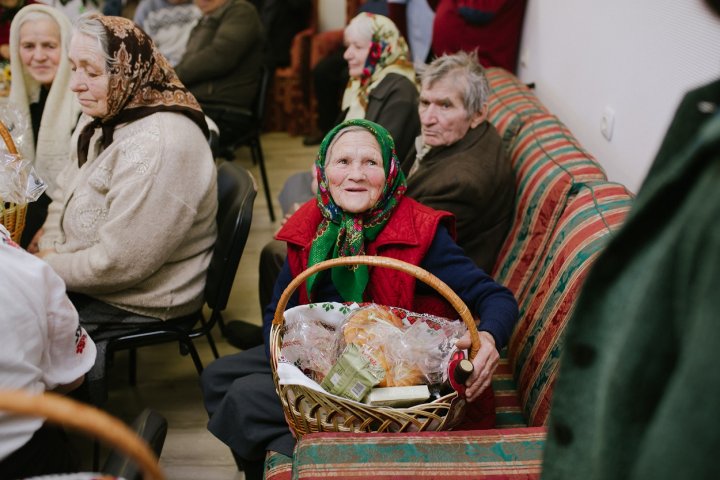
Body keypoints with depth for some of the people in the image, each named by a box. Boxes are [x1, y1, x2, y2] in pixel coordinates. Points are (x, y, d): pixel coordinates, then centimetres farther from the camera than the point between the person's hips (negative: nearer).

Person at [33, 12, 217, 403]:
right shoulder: (102, 119, 3)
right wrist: (48, 251, -4)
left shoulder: (157, 144, -28)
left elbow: (118, 264, -28)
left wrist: (49, 268, -13)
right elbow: (65, 197, 13)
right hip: (85, 274, 9)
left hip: (139, 302, -9)